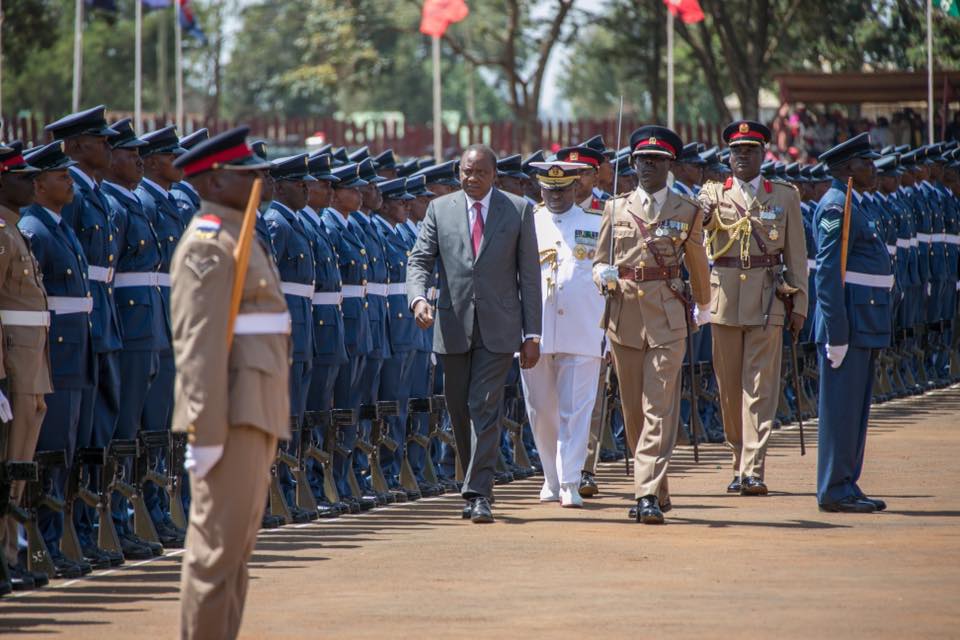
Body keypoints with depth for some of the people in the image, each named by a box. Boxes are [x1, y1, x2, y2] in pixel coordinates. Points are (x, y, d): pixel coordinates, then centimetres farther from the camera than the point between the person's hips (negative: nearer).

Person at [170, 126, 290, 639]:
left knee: (237, 540, 13)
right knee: (219, 539, -8)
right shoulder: (208, 246, -14)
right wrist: (207, 432, -24)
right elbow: (200, 344, -20)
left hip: (258, 412, 10)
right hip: (233, 412, -10)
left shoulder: (236, 239, 18)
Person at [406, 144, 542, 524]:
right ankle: (477, 484, 26)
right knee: (460, 411, 10)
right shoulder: (440, 209, 7)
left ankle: (479, 495, -12)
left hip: (498, 328, -3)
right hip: (454, 327, 3)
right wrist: (418, 297, -18)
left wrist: (532, 334, -1)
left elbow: (529, 275, 3)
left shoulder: (518, 210, 3)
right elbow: (420, 260, 4)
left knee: (485, 408, -11)